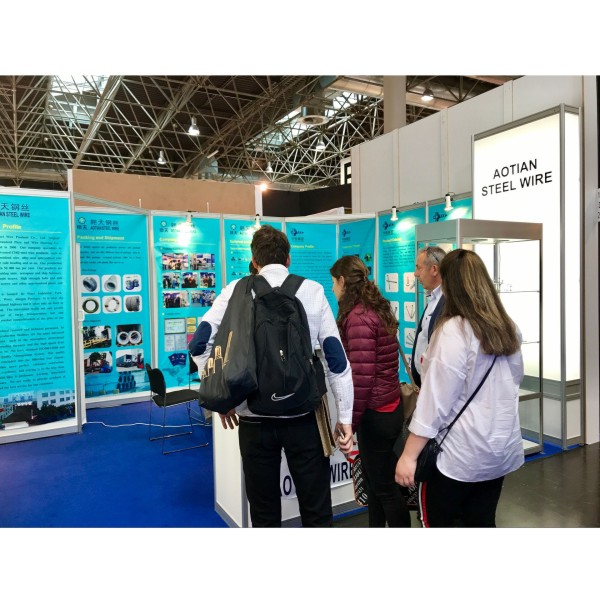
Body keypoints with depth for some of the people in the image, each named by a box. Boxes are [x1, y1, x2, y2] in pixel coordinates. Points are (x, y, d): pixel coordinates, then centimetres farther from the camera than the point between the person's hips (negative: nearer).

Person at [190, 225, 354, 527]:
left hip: (255, 417, 1)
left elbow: (200, 344, -2)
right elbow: (335, 355, -2)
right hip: (303, 415, 0)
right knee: (316, 511, 13)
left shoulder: (236, 290, 1)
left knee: (264, 513, 17)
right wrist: (344, 417, 3)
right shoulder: (313, 290, 1)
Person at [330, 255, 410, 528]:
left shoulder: (358, 317, -20)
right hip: (386, 408, 9)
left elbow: (361, 377, -24)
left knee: (385, 487, 6)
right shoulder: (377, 309, 9)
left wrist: (350, 422, -16)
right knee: (375, 480, 22)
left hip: (375, 413, -9)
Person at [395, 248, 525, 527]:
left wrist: (408, 455, -14)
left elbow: (436, 400, -20)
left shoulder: (453, 331, -18)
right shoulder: (509, 329, 4)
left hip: (458, 455, -7)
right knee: (483, 522, 16)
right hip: (501, 450, 7)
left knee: (437, 523, 10)